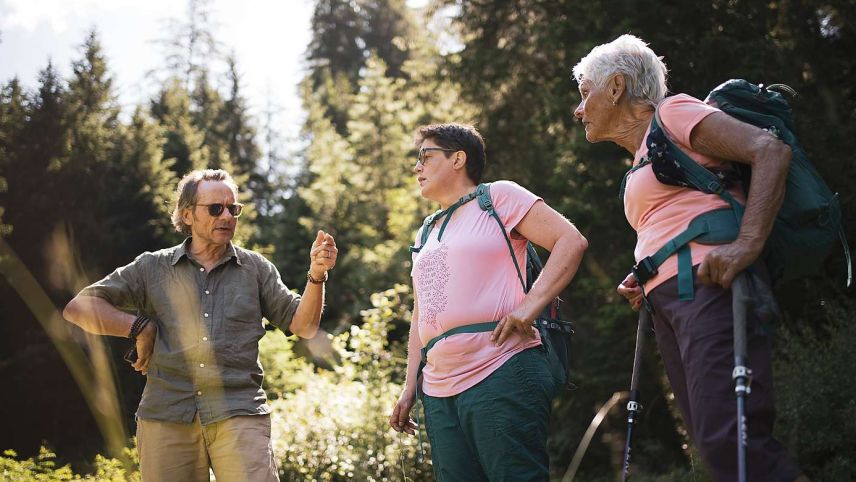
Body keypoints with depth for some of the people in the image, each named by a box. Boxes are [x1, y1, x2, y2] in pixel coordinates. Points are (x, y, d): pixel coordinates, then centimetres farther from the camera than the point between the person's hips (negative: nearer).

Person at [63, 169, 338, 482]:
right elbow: (78, 308, 7)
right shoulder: (152, 268, 11)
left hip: (239, 416, -1)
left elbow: (302, 325, 8)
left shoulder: (255, 268, 14)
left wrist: (316, 275, -7)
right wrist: (140, 327, -3)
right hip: (166, 417, 1)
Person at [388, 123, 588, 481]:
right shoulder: (425, 236, 24)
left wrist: (529, 306, -17)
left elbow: (571, 241, -6)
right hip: (439, 391, 7)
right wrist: (409, 388, 18)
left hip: (501, 375, -7)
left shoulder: (498, 196, 4)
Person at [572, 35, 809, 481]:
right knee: (718, 446, -3)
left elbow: (771, 150, -9)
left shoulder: (673, 111, 4)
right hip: (669, 304, 9)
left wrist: (747, 244, -22)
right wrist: (645, 285, 13)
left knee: (729, 440, -24)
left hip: (708, 286, -9)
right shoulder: (641, 161, 30)